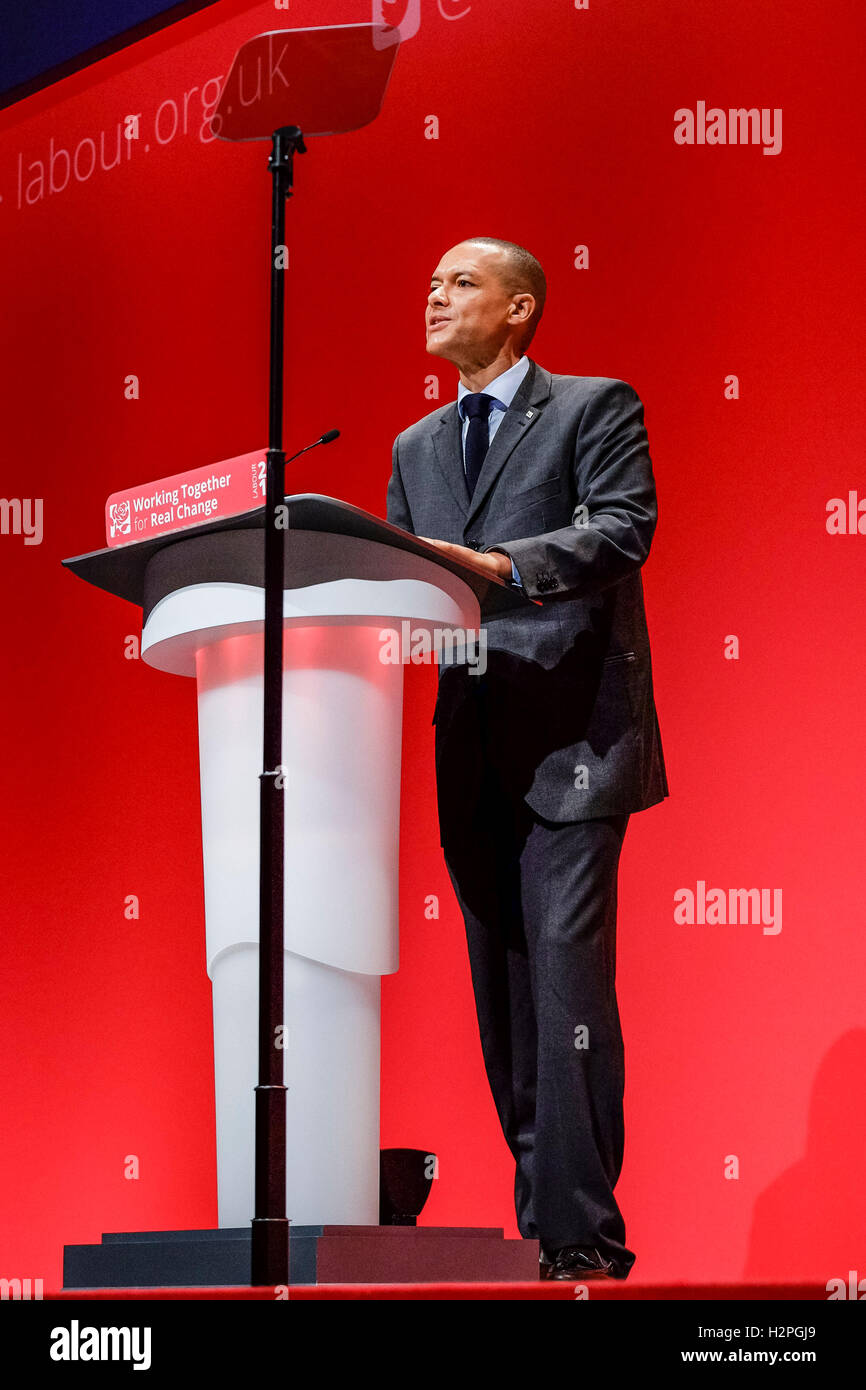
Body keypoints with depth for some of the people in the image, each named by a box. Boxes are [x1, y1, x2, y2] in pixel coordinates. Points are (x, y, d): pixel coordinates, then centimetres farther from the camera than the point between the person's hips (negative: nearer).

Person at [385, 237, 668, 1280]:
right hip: (471, 746, 7)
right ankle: (538, 1215, 13)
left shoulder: (595, 408, 4)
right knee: (500, 987, 7)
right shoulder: (415, 448, 22)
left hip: (570, 737, -6)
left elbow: (625, 528, -12)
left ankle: (583, 1233, -15)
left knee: (566, 974, -14)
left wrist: (502, 565, -25)